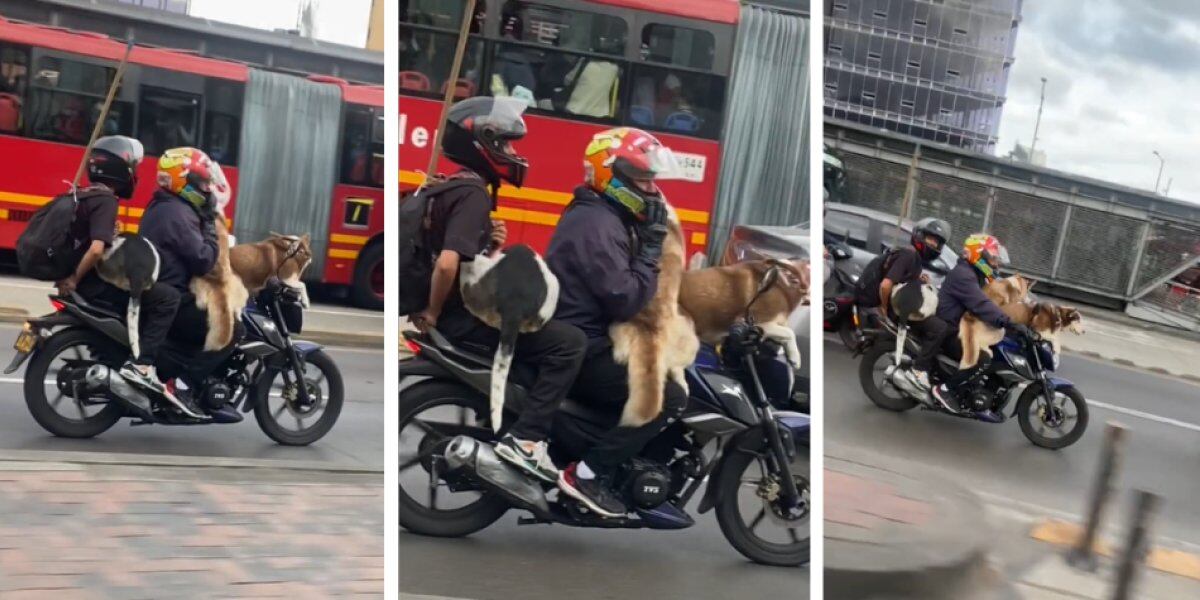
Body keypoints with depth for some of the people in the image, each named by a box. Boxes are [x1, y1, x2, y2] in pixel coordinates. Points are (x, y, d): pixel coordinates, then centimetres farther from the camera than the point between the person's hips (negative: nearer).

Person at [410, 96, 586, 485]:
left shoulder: (454, 188, 14)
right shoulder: (473, 194, -18)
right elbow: (447, 263, -30)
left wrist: (492, 244, 3)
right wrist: (432, 315, -18)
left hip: (465, 310, 11)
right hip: (467, 316, -11)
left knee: (551, 325, 27)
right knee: (568, 343, -14)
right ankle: (524, 438, -15)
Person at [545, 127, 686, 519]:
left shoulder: (606, 217, 15)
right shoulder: (597, 225, -19)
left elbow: (621, 288, 16)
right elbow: (625, 302, -25)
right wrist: (651, 246, -18)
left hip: (584, 337, 11)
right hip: (579, 350, -11)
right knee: (670, 399, -15)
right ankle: (587, 474, -12)